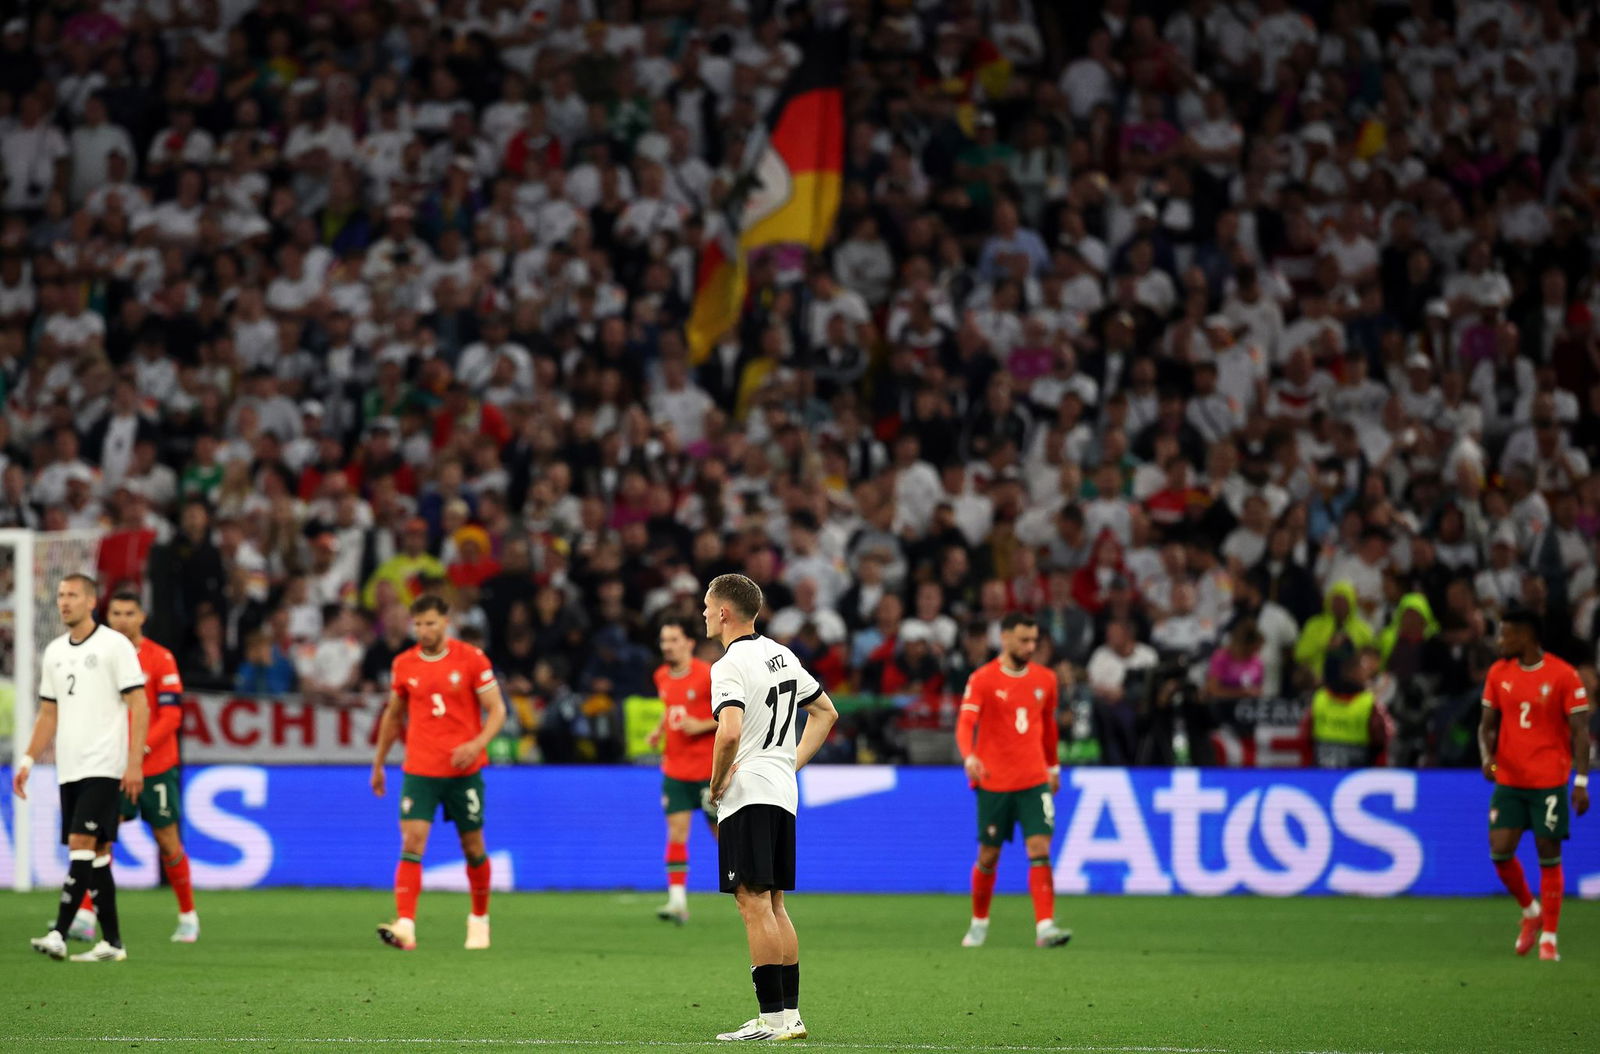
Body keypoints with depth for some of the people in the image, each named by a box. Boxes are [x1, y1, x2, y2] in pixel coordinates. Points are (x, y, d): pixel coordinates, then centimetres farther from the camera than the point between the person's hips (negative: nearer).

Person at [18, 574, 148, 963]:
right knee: (97, 854, 7)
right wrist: (28, 761, 12)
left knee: (81, 844, -15)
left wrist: (135, 762, -15)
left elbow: (139, 707, -8)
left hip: (103, 767, -7)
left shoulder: (114, 646, -5)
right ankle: (111, 942, 10)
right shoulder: (54, 652, 14)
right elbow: (49, 714, 21)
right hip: (69, 769, 7)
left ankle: (59, 934, -21)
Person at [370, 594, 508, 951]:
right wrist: (378, 764, 20)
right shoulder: (403, 665, 4)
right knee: (411, 843, -15)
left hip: (464, 771, -1)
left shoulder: (471, 658, -4)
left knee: (473, 847, 8)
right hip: (419, 771, 1)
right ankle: (405, 926, -23)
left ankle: (480, 919, 30)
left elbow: (497, 710, -3)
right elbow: (393, 716, 18)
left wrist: (478, 743, -21)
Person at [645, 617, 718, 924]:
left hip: (709, 769, -5)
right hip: (675, 769, 5)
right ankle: (677, 901, -9)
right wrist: (659, 730, 6)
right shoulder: (662, 677, 7)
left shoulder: (709, 676, -13)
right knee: (676, 832, -7)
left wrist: (702, 725, -19)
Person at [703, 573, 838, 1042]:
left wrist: (716, 782, -13)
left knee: (754, 902, -8)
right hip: (783, 792, 9)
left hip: (747, 793, -9)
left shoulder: (730, 666, -14)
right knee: (773, 905, 13)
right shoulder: (782, 656, 14)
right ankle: (791, 1013, 13)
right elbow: (826, 712, 24)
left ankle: (772, 1017, -12)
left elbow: (729, 733, -28)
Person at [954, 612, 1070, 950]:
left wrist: (1053, 766, 25)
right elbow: (965, 723, -16)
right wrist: (969, 757, -34)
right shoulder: (982, 679, -6)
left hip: (1035, 781, 2)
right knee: (988, 856, 7)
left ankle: (1045, 927, -18)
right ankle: (979, 923, 27)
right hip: (993, 781, -2)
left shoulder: (1045, 679, 7)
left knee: (1040, 849, -12)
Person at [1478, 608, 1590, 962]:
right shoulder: (1499, 673, 6)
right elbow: (1487, 724, 13)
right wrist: (1487, 757, -7)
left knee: (1549, 857, -2)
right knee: (1500, 852, -4)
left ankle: (1548, 938, 5)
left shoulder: (1563, 676, -7)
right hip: (1508, 780, 4)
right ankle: (1530, 912, 21)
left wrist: (1581, 782, -13)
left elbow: (1580, 730, -6)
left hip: (1550, 783, -4)